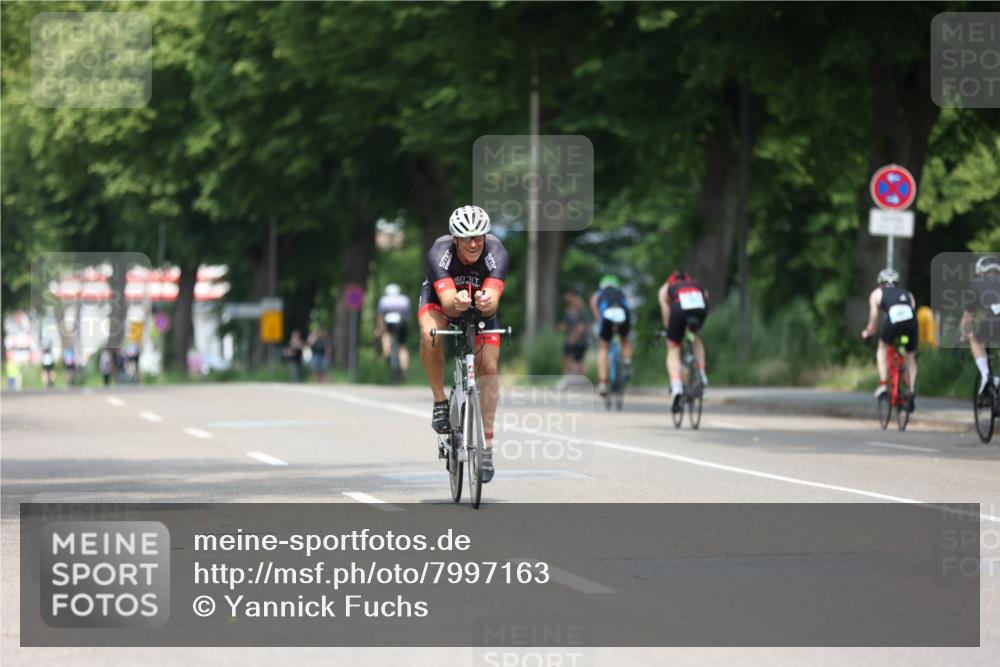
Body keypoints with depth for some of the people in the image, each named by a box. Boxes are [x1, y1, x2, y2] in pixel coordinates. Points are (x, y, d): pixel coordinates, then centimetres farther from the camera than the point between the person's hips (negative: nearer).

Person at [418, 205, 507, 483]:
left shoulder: (496, 253, -32)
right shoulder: (439, 253, -35)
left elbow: (493, 303, -43)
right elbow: (447, 303, -45)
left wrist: (487, 302, -67)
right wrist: (456, 303, -68)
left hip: (480, 309, 2)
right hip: (439, 299, -1)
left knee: (488, 367, -15)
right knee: (430, 334, -35)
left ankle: (487, 445, -8)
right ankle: (440, 402, -17)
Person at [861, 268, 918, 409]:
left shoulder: (877, 293, 28)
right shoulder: (907, 294, 36)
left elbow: (874, 318, 23)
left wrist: (868, 333, 41)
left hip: (893, 321, -2)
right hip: (911, 321, 2)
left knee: (883, 348, 26)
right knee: (910, 358, 22)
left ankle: (882, 383, 12)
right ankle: (912, 393, 10)